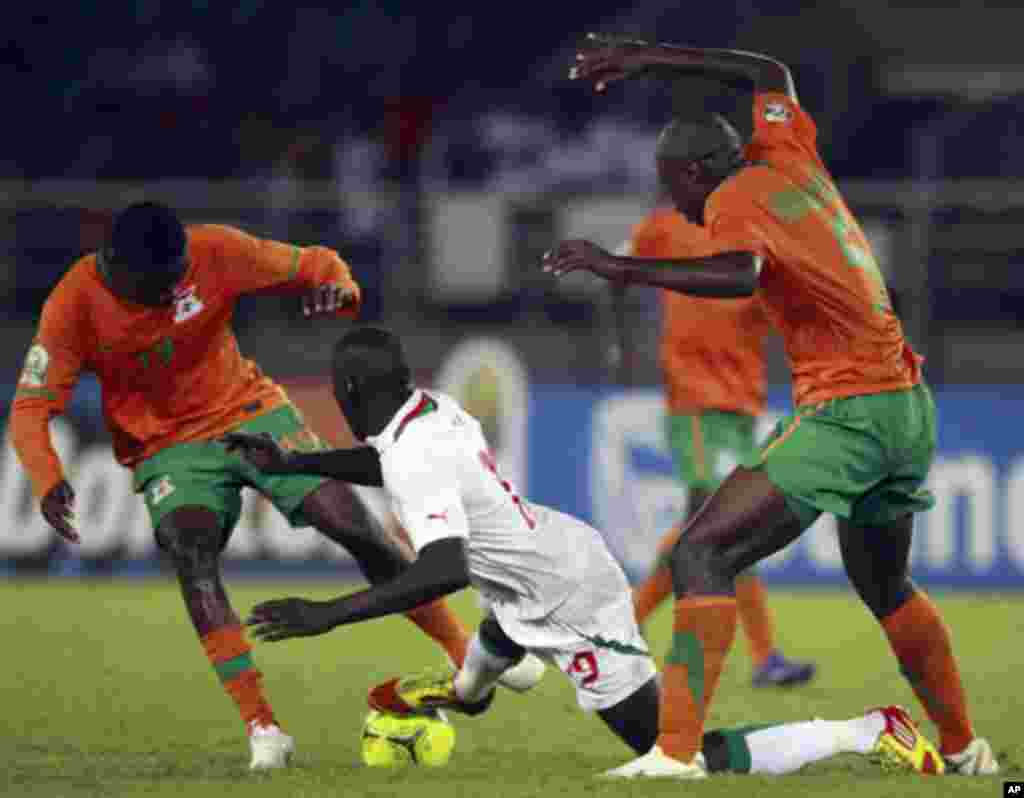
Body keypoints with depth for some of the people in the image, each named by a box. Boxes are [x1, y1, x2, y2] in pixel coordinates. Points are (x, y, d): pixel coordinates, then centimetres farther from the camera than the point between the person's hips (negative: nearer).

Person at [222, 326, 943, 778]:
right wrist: (292, 463, 24)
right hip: (574, 549, 9)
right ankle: (466, 689, 77)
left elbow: (444, 572, -41)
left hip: (574, 605, -9)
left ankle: (871, 735, -7)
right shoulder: (430, 407, -1)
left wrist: (327, 614, -40)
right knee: (497, 637, 41)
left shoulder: (418, 459, -28)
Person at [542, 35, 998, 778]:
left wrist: (621, 267, -26)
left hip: (844, 411, -9)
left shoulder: (735, 199, -8)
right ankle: (965, 746, 34)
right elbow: (769, 73, 35)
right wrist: (647, 57, 36)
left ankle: (676, 750, -24)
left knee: (703, 555, -12)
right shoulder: (788, 158, 14)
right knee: (884, 584, 29)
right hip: (911, 408, 9)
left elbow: (738, 274, -31)